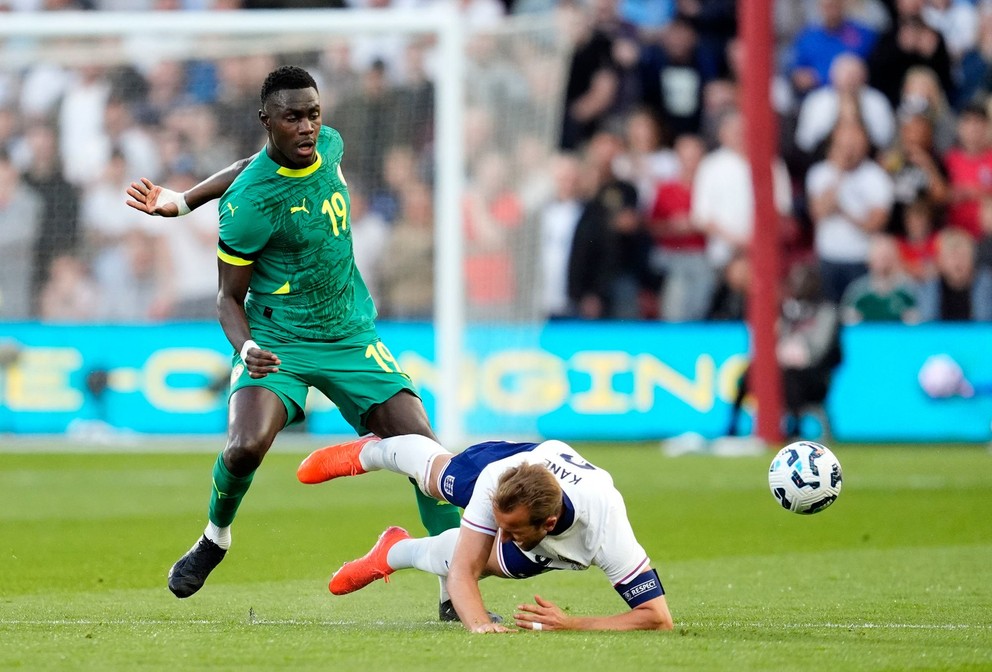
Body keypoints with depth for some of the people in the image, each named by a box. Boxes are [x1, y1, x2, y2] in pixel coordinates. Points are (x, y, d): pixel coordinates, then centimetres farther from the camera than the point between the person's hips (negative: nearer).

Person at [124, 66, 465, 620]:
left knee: (426, 450, -11)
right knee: (247, 445, -29)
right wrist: (244, 348, -29)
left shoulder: (329, 145, -2)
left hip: (353, 337, 5)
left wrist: (183, 200, 9)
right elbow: (230, 296, -8)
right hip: (278, 342, -5)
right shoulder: (250, 203, -19)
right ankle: (216, 537, 6)